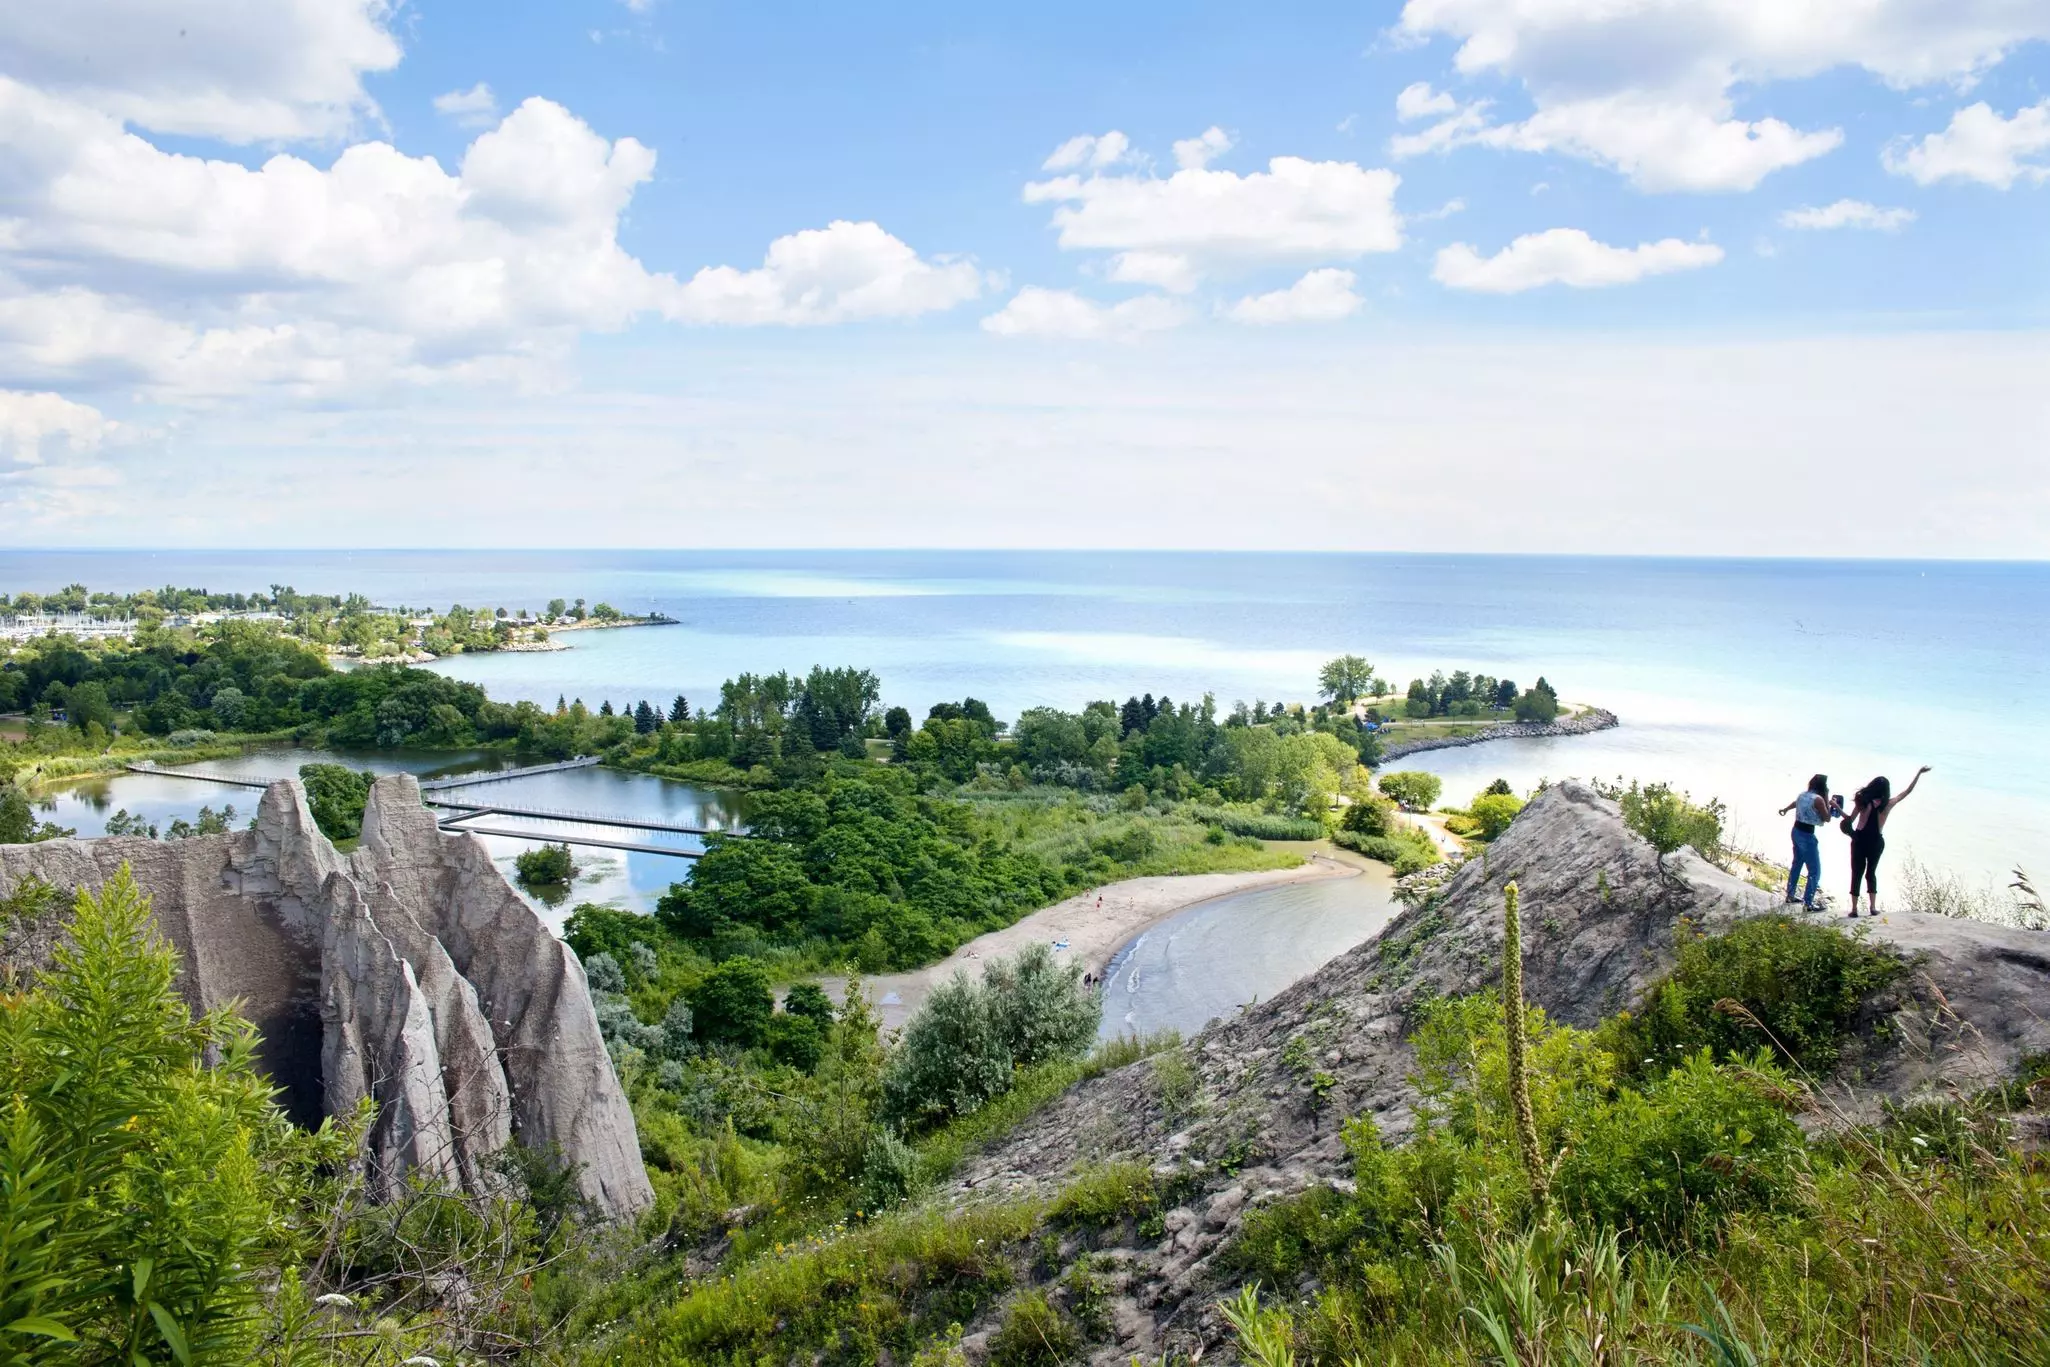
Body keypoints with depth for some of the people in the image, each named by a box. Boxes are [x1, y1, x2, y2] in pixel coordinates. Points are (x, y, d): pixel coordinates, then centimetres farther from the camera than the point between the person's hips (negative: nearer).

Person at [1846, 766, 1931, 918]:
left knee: (1857, 874, 3)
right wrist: (1919, 773, 14)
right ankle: (1873, 906, 13)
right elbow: (1908, 791, 7)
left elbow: (1850, 820, -5)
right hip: (1876, 842, 1)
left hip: (1860, 840, -1)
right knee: (1871, 872, 17)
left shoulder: (1863, 800, -7)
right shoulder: (1888, 803, -4)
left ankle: (1854, 908, 1)